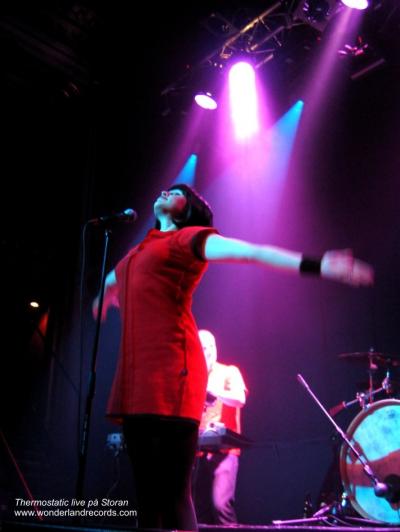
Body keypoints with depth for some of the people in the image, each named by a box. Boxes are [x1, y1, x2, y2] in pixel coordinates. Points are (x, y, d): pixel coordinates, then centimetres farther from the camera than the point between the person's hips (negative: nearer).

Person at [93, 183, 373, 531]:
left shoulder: (190, 238, 3)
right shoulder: (140, 251, 27)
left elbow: (249, 252, -12)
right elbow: (113, 278, 50)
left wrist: (314, 265, -25)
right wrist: (107, 292, 72)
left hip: (171, 372, -7)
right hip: (135, 376, 7)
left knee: (173, 494, -7)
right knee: (146, 493, 9)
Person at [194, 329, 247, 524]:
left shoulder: (229, 372, 2)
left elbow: (240, 399, -17)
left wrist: (210, 390, -27)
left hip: (224, 449, -5)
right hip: (199, 451, 5)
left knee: (221, 503, -20)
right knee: (200, 507, 5)